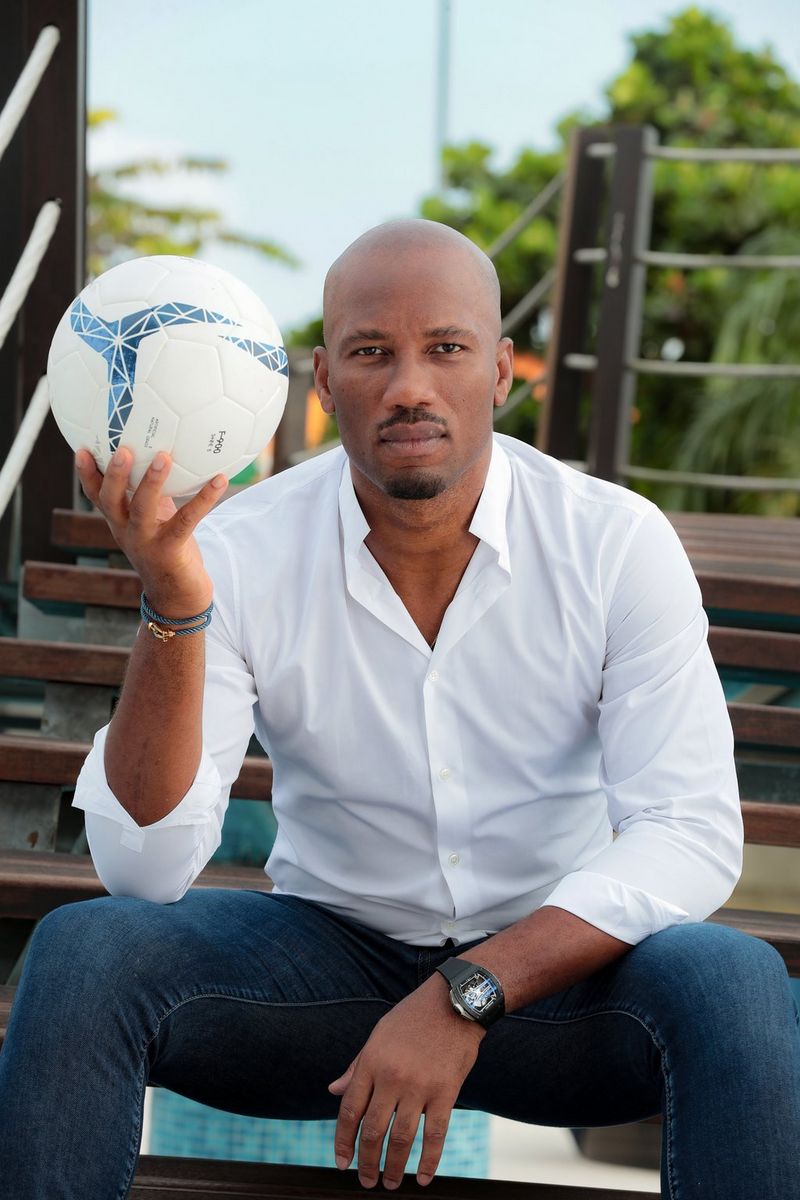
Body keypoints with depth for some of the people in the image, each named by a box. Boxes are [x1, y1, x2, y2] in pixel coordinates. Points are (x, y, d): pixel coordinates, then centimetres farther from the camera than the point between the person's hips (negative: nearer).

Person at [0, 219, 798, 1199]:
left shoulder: (620, 544, -11)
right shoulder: (239, 552, -11)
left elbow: (691, 836, -17)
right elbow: (146, 869, -17)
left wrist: (467, 994, -28)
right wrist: (173, 608, -32)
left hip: (552, 964, 0)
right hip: (327, 947, 1)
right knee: (80, 954, -25)